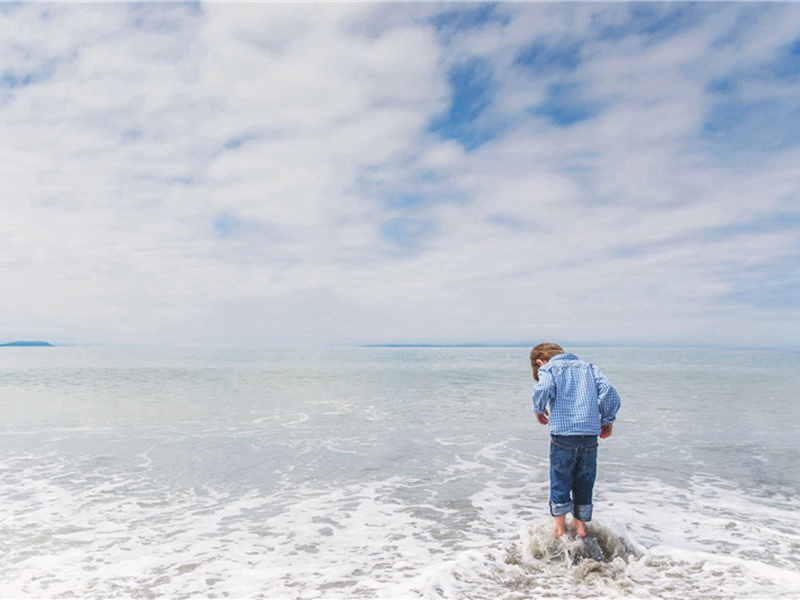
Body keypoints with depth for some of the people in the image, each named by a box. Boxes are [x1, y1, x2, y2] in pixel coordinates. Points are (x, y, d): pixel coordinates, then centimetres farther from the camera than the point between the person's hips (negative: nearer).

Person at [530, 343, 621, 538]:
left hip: (563, 433, -4)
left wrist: (539, 410, 2)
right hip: (590, 434, 4)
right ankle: (581, 524, 27)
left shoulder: (548, 368, 6)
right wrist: (608, 420, 13)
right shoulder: (588, 367, 18)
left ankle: (560, 526, 14)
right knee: (584, 481, 17)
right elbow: (609, 392, 5)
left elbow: (543, 390, -15)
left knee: (560, 480, 9)